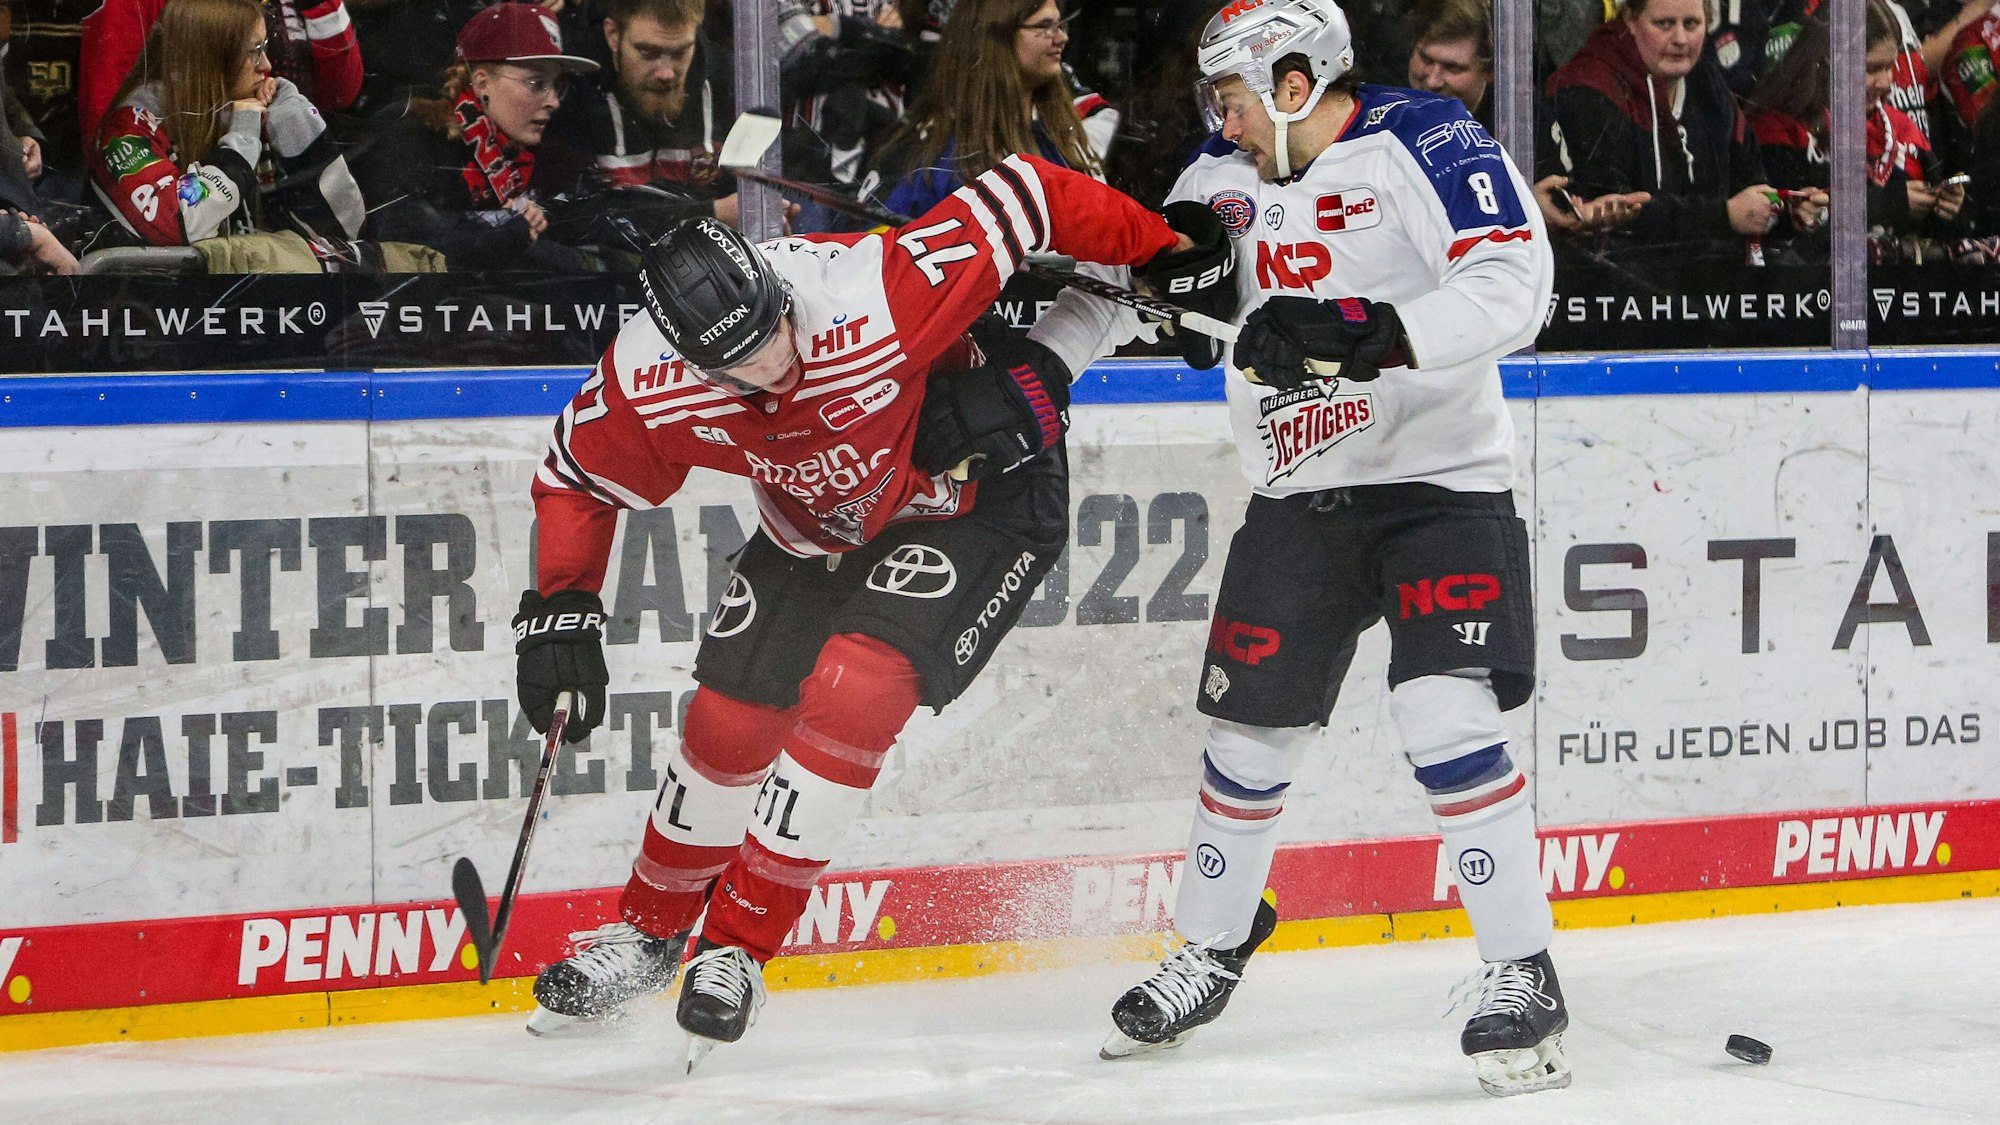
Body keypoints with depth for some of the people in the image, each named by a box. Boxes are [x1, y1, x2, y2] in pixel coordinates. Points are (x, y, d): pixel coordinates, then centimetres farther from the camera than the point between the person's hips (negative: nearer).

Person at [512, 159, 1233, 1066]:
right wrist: (559, 604, -13)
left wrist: (1167, 254, -23)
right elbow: (574, 479, -4)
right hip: (819, 519, 5)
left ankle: (736, 945, -8)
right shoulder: (648, 385, -25)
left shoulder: (880, 291, -39)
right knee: (731, 717, 4)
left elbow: (1023, 196, -28)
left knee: (853, 692, -21)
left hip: (981, 490, -4)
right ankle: (648, 932, 29)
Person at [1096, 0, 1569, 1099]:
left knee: (1445, 719, -19)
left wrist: (1368, 336, -35)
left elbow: (1513, 287, -25)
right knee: (1249, 736, 9)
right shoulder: (1220, 186, 6)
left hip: (1439, 482, -6)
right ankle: (1211, 946, 32)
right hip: (1297, 498, 6)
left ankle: (1522, 977, -10)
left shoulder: (1421, 144, -14)